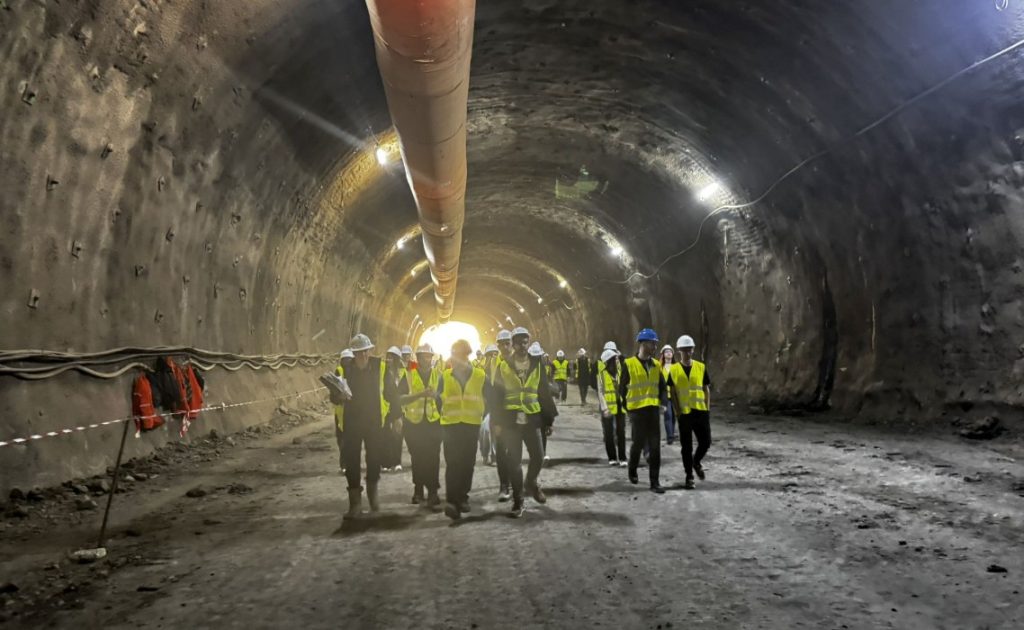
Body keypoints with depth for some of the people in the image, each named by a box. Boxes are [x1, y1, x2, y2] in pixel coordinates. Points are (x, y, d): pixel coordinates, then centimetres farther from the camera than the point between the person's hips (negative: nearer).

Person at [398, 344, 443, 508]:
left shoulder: (438, 375, 5)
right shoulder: (408, 375, 1)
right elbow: (400, 399, -9)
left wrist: (436, 395, -16)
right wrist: (421, 394, -21)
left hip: (434, 422, 0)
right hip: (414, 422, 0)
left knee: (432, 458, -9)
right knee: (417, 458, 10)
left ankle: (432, 493, -8)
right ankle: (418, 490, 26)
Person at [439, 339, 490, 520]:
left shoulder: (480, 376, 0)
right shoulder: (445, 377, 1)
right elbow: (439, 399, 8)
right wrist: (441, 416, 2)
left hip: (472, 425, 1)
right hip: (450, 425, -1)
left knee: (467, 463, 8)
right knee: (452, 462, -10)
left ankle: (462, 497, 21)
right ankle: (451, 500, -14)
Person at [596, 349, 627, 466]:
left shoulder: (620, 372, 7)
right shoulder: (602, 374, -6)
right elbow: (600, 392, -8)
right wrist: (604, 408, -16)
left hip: (620, 406, 3)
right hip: (608, 407, -3)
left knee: (621, 432, 4)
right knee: (609, 434, 5)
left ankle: (622, 458, 8)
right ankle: (612, 458, 14)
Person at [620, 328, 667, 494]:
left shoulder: (656, 365, 7)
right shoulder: (629, 364, -7)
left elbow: (662, 386, 17)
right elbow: (622, 388, -1)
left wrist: (662, 402, 5)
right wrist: (627, 409, -1)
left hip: (653, 409, 4)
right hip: (637, 410, -4)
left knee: (655, 446, 1)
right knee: (639, 442, 3)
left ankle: (654, 482, 6)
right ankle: (632, 470, 32)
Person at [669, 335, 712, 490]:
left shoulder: (701, 367, 4)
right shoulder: (674, 370, -1)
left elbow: (706, 390, 8)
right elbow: (673, 393, 1)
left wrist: (707, 409, 1)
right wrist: (677, 411, -6)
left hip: (701, 412, 2)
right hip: (684, 413, -2)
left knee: (705, 442, 2)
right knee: (687, 446, 4)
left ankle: (696, 462, 32)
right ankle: (689, 477, 14)